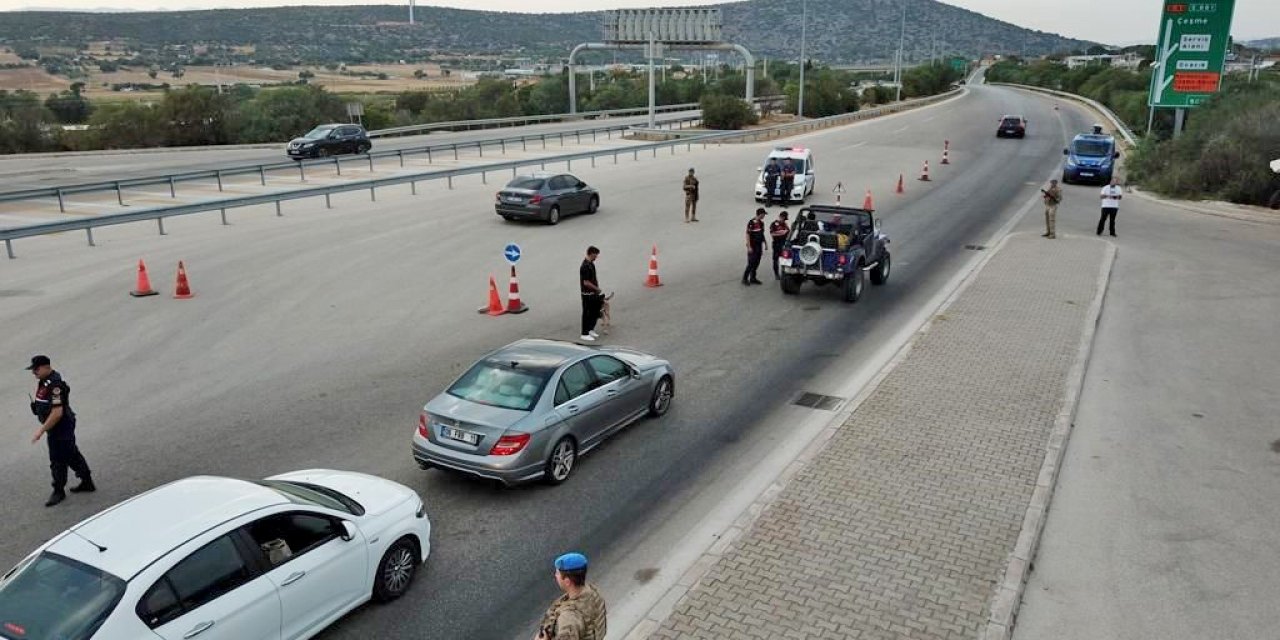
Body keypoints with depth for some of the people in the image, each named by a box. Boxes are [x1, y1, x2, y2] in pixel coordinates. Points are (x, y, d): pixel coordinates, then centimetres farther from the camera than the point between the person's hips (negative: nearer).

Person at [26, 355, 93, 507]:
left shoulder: (54, 385, -26)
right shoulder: (44, 381, 6)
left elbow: (57, 413, -29)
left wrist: (41, 430, -25)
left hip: (60, 428, -10)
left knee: (58, 461, 2)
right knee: (72, 455, 18)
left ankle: (58, 492, 15)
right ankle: (87, 483, 29)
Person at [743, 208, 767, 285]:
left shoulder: (761, 223, 10)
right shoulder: (751, 223, -13)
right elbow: (747, 235, -13)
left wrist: (762, 247, 15)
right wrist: (749, 247, -17)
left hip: (758, 246, 7)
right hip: (752, 246, -7)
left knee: (756, 263, 9)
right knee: (751, 263, -6)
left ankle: (753, 278, 18)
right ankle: (745, 278, 3)